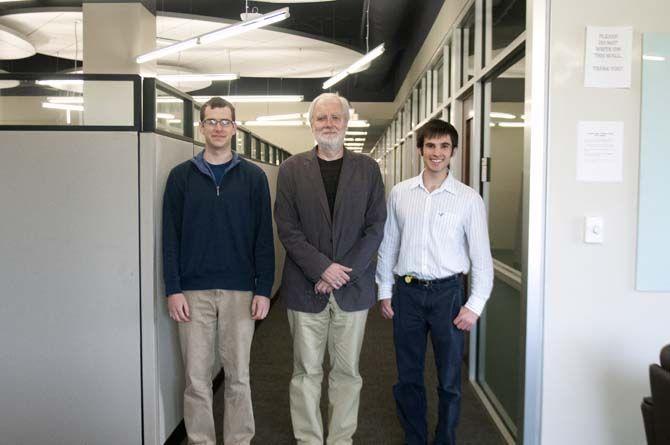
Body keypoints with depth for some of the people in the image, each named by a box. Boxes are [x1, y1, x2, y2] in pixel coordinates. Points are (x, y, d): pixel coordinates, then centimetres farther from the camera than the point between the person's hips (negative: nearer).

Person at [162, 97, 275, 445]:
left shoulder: (253, 176, 4)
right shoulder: (181, 176, 5)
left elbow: (264, 237, 2)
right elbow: (171, 237, 2)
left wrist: (264, 290, -4)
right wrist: (173, 290, -5)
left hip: (240, 291, 0)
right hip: (194, 292, 0)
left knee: (238, 376, 8)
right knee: (196, 377, 7)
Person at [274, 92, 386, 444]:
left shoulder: (368, 168, 6)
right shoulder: (291, 169, 4)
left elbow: (376, 226, 0)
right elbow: (287, 229, -3)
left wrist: (345, 272, -9)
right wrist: (323, 268, -13)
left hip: (353, 288, 1)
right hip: (305, 287, 0)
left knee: (347, 372, 9)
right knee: (307, 372, 8)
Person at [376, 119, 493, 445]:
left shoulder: (469, 199, -4)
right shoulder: (399, 193, 3)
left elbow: (481, 256, -3)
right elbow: (388, 245, 8)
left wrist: (475, 305, -8)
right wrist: (385, 291, 7)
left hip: (447, 292, -2)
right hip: (406, 291, 2)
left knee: (449, 380, 11)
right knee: (408, 377, 13)